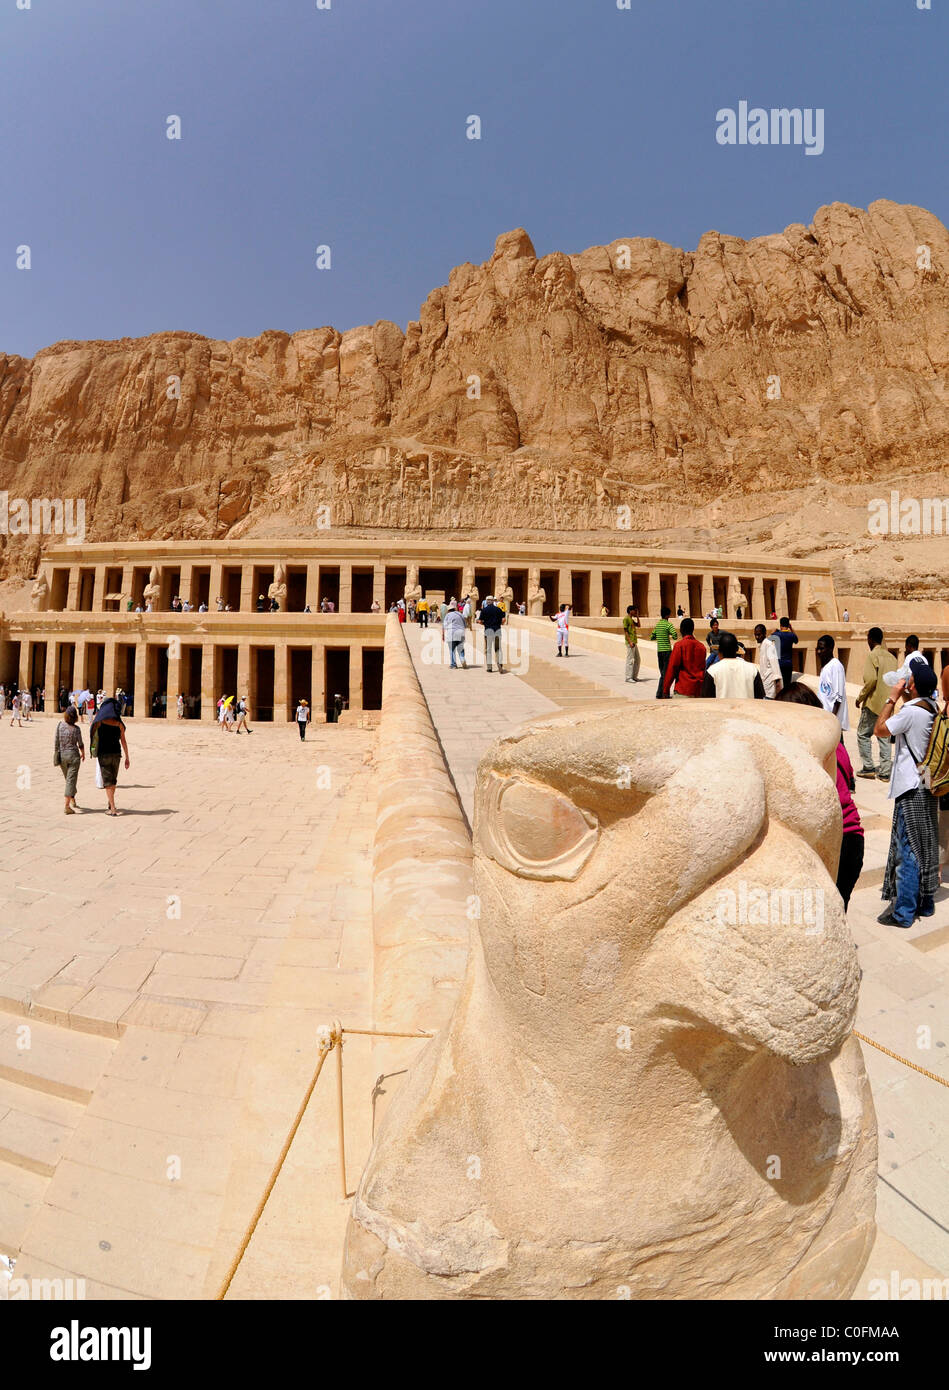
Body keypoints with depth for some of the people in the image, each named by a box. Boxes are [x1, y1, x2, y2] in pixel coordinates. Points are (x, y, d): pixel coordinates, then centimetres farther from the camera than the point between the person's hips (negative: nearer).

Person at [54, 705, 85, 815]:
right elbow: (80, 744, -4)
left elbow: (56, 741, -1)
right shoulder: (76, 728, -11)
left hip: (62, 755, 4)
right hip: (73, 755, -3)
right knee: (71, 780, -3)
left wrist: (55, 753, 11)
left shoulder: (60, 724, -5)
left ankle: (72, 800, 37)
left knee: (68, 779, 22)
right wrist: (83, 754, 14)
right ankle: (67, 806, -10)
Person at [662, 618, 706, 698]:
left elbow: (672, 668, -8)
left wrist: (666, 689, -4)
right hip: (698, 689, 6)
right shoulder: (701, 646, 10)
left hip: (683, 689, -5)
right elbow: (703, 668, 16)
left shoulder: (679, 645, -7)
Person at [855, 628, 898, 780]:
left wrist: (860, 697, -10)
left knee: (863, 734, 6)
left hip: (873, 702, -6)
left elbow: (871, 679, -20)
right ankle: (884, 772, 9)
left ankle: (868, 768, 3)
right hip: (888, 704, 6)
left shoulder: (872, 655, -11)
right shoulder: (891, 657, 11)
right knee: (884, 736, 9)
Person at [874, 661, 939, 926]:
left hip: (911, 789, -9)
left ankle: (903, 912, 1)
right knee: (925, 848, 15)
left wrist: (892, 698, -9)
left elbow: (880, 730, -14)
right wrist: (900, 700, 9)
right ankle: (924, 903, 26)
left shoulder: (911, 712, -20)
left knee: (908, 850, -4)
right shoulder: (932, 709, 7)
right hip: (927, 786, 9)